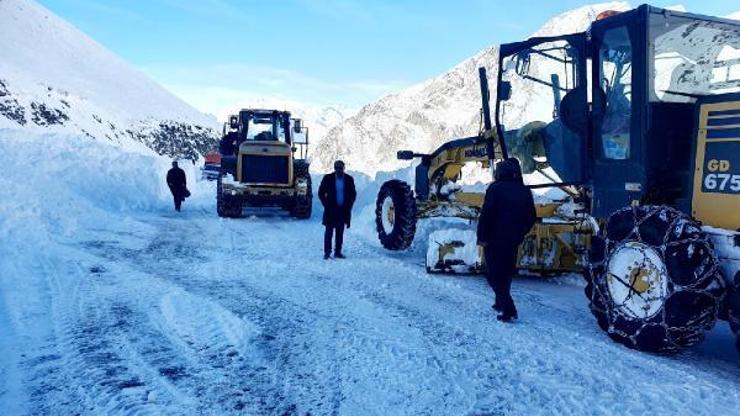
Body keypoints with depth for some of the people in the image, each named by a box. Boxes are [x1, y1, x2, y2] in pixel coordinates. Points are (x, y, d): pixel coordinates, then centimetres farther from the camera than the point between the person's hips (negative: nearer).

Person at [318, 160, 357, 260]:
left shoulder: (349, 179, 4)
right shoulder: (328, 178, -1)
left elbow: (353, 194, 11)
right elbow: (321, 193, 3)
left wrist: (348, 206, 2)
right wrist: (326, 205, -4)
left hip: (343, 210, 2)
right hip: (331, 210, -2)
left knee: (340, 233, 7)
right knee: (329, 232, -2)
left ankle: (338, 252, 13)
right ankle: (327, 252, 1)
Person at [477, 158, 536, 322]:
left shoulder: (496, 188, -11)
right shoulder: (525, 192, 7)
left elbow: (486, 214, -18)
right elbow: (531, 218, 13)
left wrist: (482, 236, -13)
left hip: (494, 240, -6)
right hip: (514, 241, 6)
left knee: (494, 274, -1)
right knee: (506, 273, 20)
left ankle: (508, 310, -10)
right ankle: (501, 302, 30)